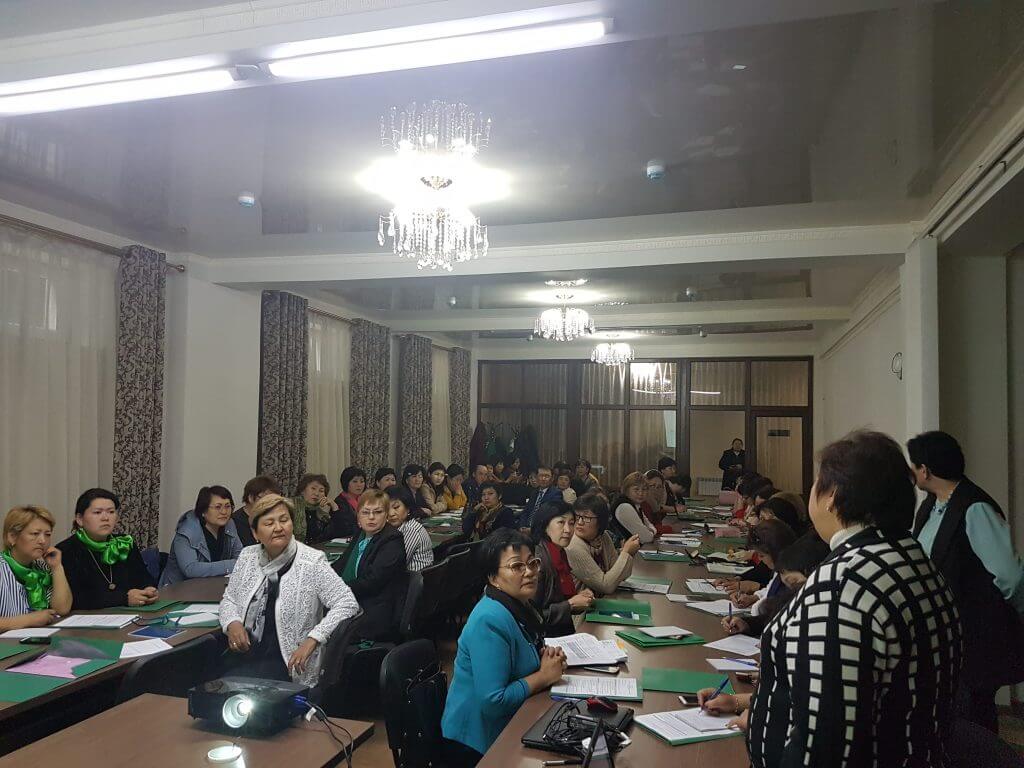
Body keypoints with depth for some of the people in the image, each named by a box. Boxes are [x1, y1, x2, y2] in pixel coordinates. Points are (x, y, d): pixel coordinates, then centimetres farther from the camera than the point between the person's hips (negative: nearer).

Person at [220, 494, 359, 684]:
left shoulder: (311, 562, -9)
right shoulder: (247, 556, 7)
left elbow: (347, 604, -12)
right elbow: (229, 599, 19)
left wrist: (312, 640, -20)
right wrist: (233, 624, -4)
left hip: (288, 660, -4)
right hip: (243, 653, 4)